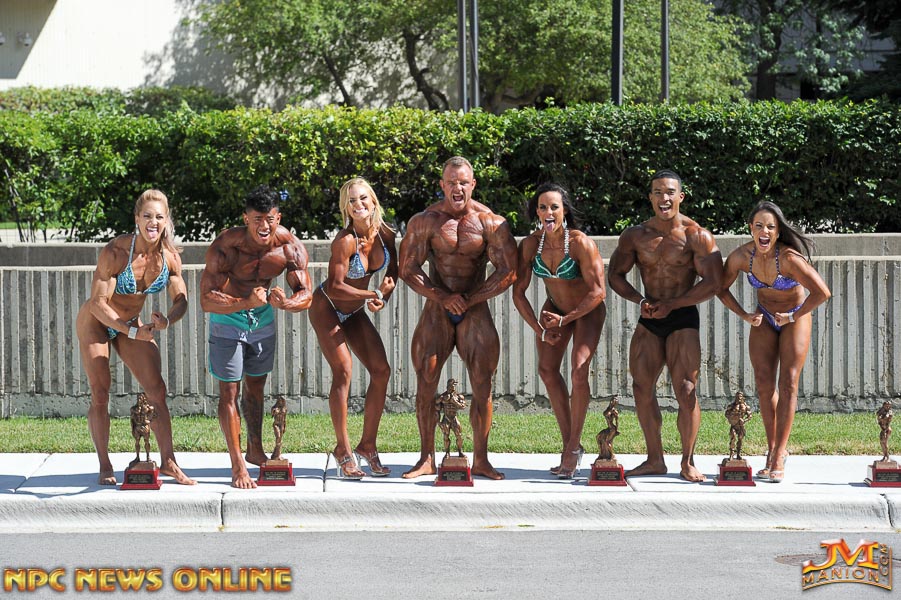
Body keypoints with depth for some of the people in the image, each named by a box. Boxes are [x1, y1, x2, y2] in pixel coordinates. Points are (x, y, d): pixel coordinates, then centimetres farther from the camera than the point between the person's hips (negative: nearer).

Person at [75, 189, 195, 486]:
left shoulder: (170, 256, -14)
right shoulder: (115, 252, -29)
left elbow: (181, 299, -11)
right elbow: (98, 302, -27)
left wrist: (168, 319, -35)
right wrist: (133, 332, -36)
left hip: (132, 324, 4)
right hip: (96, 323, -4)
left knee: (157, 390, -4)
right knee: (100, 393, -7)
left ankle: (168, 462, 2)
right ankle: (105, 466, 1)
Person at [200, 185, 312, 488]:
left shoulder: (290, 247, -21)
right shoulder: (225, 246, -32)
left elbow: (306, 295, -19)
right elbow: (207, 300, -35)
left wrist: (285, 303, -43)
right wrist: (246, 302, -50)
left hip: (263, 318, 4)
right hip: (227, 319, -4)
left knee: (256, 386, 18)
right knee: (229, 392, -6)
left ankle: (255, 451, 35)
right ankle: (237, 466, -2)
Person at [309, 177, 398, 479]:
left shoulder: (386, 235, -9)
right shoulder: (346, 241, -27)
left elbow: (394, 271, 6)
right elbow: (335, 286, -28)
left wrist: (386, 291, -14)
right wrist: (371, 295, -31)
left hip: (354, 312, 7)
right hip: (327, 308, -7)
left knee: (381, 370, -1)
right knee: (343, 370, -19)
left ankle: (367, 446, 7)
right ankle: (343, 451, -13)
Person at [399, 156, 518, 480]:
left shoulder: (490, 222, -4)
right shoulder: (425, 221, -2)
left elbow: (508, 272, -5)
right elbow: (408, 269, -1)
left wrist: (469, 299, -10)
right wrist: (443, 297, -13)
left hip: (475, 308, -1)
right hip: (437, 307, 1)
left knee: (482, 384, -5)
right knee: (425, 381, -6)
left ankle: (480, 460, 2)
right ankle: (426, 459, 1)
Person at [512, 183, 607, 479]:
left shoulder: (581, 243, -30)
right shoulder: (530, 244, -17)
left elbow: (598, 291, -25)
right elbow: (518, 292, -7)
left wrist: (564, 320, -22)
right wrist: (539, 329, -12)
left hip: (587, 310, -5)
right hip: (555, 309, 5)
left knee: (579, 372, -18)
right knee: (547, 370, -2)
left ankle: (573, 447, -6)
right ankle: (569, 445, 9)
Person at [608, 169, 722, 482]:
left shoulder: (696, 236, -6)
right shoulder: (635, 236, 6)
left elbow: (713, 283, -10)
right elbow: (616, 274, 12)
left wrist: (672, 304, -14)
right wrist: (640, 299, -7)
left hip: (683, 318, -4)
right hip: (649, 319, 4)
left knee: (685, 391, -10)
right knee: (641, 387, -1)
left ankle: (688, 463, 0)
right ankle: (655, 459, 9)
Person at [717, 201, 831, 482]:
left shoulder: (789, 258, -33)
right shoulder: (741, 256, -21)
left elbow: (822, 292, -33)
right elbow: (721, 288, -2)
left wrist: (794, 317, -21)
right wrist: (745, 316, -8)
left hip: (795, 317, -3)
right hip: (765, 318, 3)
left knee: (788, 383, -8)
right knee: (764, 384, -2)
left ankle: (779, 456, -6)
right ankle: (773, 448, 10)